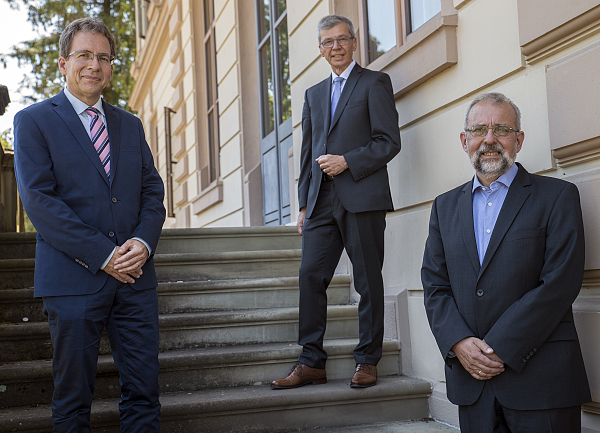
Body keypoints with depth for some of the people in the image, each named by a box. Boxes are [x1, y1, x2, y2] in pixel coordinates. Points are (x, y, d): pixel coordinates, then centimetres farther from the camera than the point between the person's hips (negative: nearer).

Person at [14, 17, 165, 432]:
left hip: (135, 274, 4)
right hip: (74, 278, -4)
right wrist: (103, 255, -14)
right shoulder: (33, 121, 2)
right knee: (73, 397, 7)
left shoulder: (130, 125, 17)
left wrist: (143, 242, -8)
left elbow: (153, 190, 13)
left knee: (143, 390, 5)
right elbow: (38, 199, -8)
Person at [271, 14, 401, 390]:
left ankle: (367, 361, 11)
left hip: (362, 197, -5)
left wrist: (347, 161, -14)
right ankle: (312, 362, 4)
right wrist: (304, 204, 15)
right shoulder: (314, 94, 23)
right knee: (311, 275, -3)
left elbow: (389, 142, -3)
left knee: (368, 281, 0)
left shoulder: (375, 83, 5)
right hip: (322, 201, 5)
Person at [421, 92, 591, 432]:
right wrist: (458, 343, -9)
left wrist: (500, 349, -14)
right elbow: (435, 284, 8)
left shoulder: (558, 196, -1)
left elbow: (560, 283, -10)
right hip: (471, 377, 4)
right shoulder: (445, 206, 13)